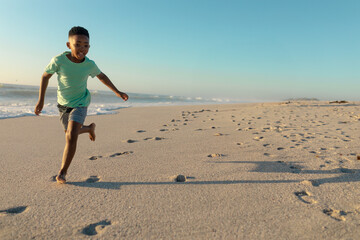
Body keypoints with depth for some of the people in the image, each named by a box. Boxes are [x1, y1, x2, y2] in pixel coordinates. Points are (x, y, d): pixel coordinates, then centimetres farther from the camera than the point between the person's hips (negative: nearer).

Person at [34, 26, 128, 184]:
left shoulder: (89, 65, -17)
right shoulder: (59, 60, -22)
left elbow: (101, 76, 3)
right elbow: (45, 76, -6)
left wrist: (117, 92, 3)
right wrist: (41, 100, -6)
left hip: (80, 103, -2)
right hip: (63, 104, 2)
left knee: (72, 136, -17)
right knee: (69, 134, 17)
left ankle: (62, 172, -3)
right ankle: (90, 128, 49)